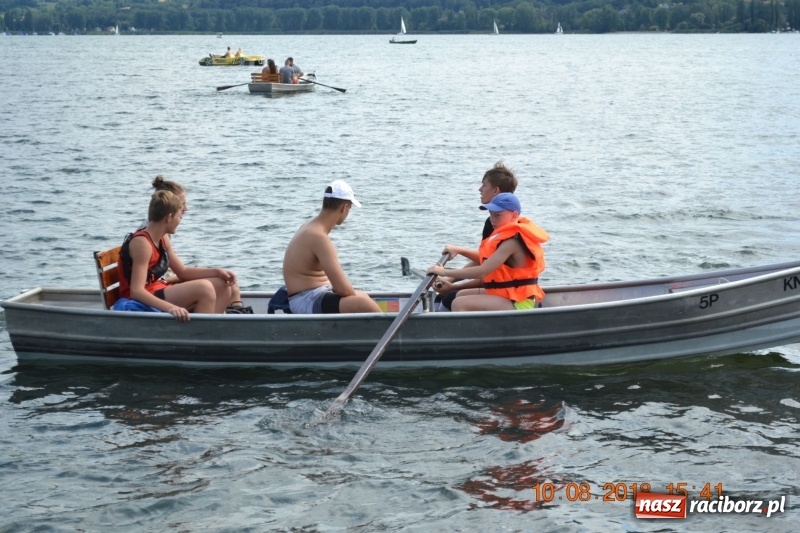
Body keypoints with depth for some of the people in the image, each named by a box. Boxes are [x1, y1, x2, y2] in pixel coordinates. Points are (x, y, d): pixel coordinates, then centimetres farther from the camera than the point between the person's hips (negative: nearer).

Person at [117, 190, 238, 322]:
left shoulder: (162, 240, 9)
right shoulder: (141, 243, -20)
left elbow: (183, 272, 18)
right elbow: (136, 291, -30)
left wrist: (217, 271, 4)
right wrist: (169, 307, -44)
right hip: (144, 302, -10)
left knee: (221, 285, 8)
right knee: (204, 288, -26)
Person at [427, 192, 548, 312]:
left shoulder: (512, 242, -21)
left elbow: (483, 271, -27)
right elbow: (487, 259, 21)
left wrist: (445, 272, -22)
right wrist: (460, 251, 9)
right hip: (509, 295, 11)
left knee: (460, 304, -22)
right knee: (462, 295, 21)